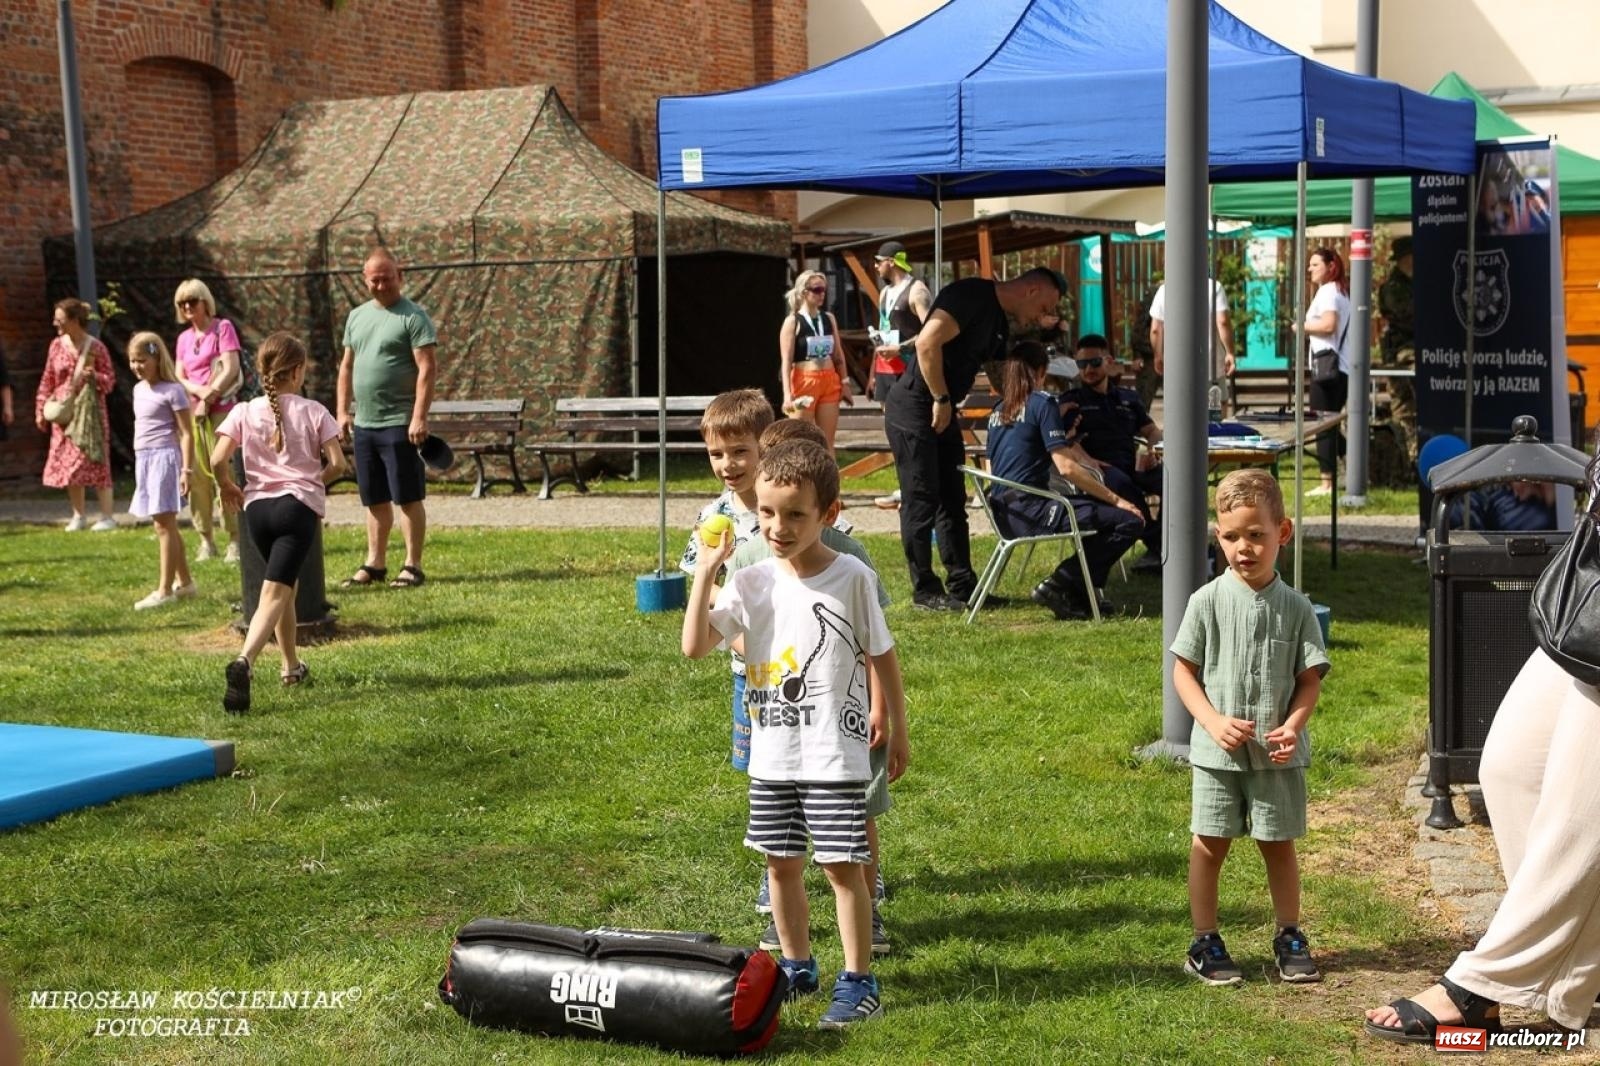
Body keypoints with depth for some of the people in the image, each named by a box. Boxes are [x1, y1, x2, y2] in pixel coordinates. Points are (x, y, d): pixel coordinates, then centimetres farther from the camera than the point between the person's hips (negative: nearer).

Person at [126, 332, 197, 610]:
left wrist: (187, 469, -16)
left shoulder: (172, 390, -10)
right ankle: (184, 582, 22)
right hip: (143, 459, 9)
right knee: (166, 524, 13)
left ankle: (165, 590, -6)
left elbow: (187, 433, -12)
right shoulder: (139, 389, 14)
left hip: (164, 457, -9)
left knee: (164, 524, -7)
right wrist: (140, 460, 20)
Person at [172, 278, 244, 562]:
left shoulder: (223, 328, 1)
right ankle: (206, 541, 6)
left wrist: (209, 397, -12)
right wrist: (200, 391, -9)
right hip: (190, 413, 5)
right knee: (197, 477, 1)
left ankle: (235, 539, -6)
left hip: (220, 410, -5)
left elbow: (231, 369, -8)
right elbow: (179, 378, 11)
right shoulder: (184, 338, 17)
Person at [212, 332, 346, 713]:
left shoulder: (244, 413, 5)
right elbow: (337, 464, -3)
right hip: (300, 505, -3)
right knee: (274, 592, -11)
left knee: (284, 584, 24)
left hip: (256, 506, 4)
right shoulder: (313, 412, 2)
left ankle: (292, 666, 32)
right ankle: (245, 661, -35)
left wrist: (227, 487, 14)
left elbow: (217, 460, -5)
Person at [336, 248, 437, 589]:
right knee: (374, 499, 12)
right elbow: (347, 367, 19)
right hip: (363, 424, 7)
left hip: (399, 424, -7)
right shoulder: (357, 317, 14)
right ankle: (375, 564, 20)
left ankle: (413, 566, 3)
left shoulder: (413, 317, -6)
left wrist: (419, 417, -20)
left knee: (408, 497, -2)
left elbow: (426, 369, -13)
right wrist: (343, 411, 11)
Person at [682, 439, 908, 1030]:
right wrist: (706, 569, -13)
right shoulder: (751, 583, -2)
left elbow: (882, 655, 0)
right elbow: (694, 646, -10)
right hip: (771, 757, 4)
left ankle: (858, 982, 10)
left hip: (836, 756, -4)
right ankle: (796, 966, 31)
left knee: (842, 865, -1)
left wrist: (896, 728, 4)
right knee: (781, 863, 14)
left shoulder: (852, 578, -10)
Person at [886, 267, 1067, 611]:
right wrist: (942, 399, -20)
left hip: (942, 413, 10)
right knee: (921, 502, -3)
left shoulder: (1000, 324, 14)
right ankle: (925, 590, 4)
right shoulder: (972, 295, -16)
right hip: (913, 408, -10)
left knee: (953, 502, 11)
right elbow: (928, 342, -27)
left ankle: (963, 584, 18)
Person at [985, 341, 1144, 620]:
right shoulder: (1042, 402, -6)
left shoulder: (998, 411, 17)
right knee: (1129, 520, -9)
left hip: (1005, 518, 9)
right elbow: (1066, 467, -14)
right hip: (1032, 511, -9)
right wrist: (1116, 499, -8)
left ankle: (1080, 595, 13)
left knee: (1099, 510, 24)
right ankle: (1060, 586, -10)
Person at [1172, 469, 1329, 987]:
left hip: (1277, 753, 1)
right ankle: (1205, 943, 17)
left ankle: (1290, 939, 27)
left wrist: (1292, 727, -15)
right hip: (1218, 751, -1)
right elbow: (1184, 671, -1)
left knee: (1278, 844, 11)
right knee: (1210, 844, 5)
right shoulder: (1207, 602, -5)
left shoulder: (1295, 608, -1)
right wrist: (1214, 721, -14)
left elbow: (1309, 679, 2)